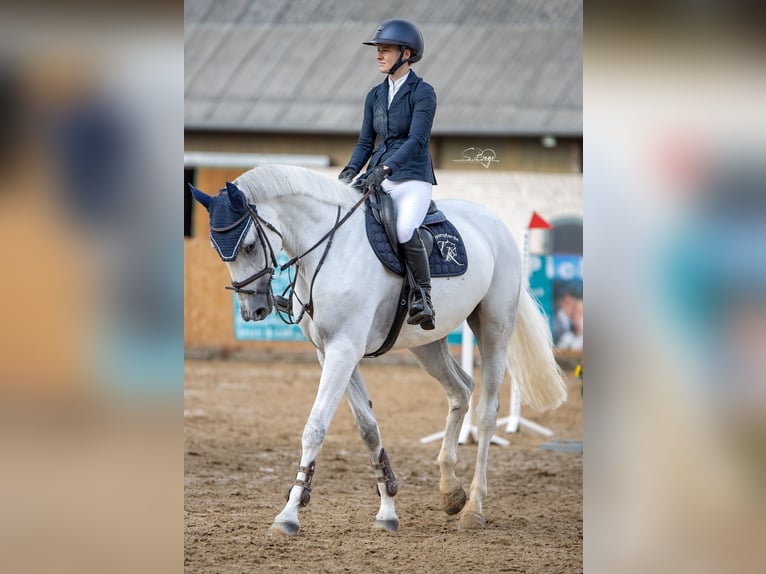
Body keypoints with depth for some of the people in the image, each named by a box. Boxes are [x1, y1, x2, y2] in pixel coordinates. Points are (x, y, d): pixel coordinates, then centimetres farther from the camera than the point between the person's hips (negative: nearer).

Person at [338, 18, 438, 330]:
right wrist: (351, 170, -5)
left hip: (412, 178, -7)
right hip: (377, 179, 7)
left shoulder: (422, 93, -6)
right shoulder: (375, 95, 13)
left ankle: (423, 297, -17)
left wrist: (386, 168, -28)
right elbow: (366, 141, 15)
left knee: (405, 230, -32)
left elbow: (417, 139, -17)